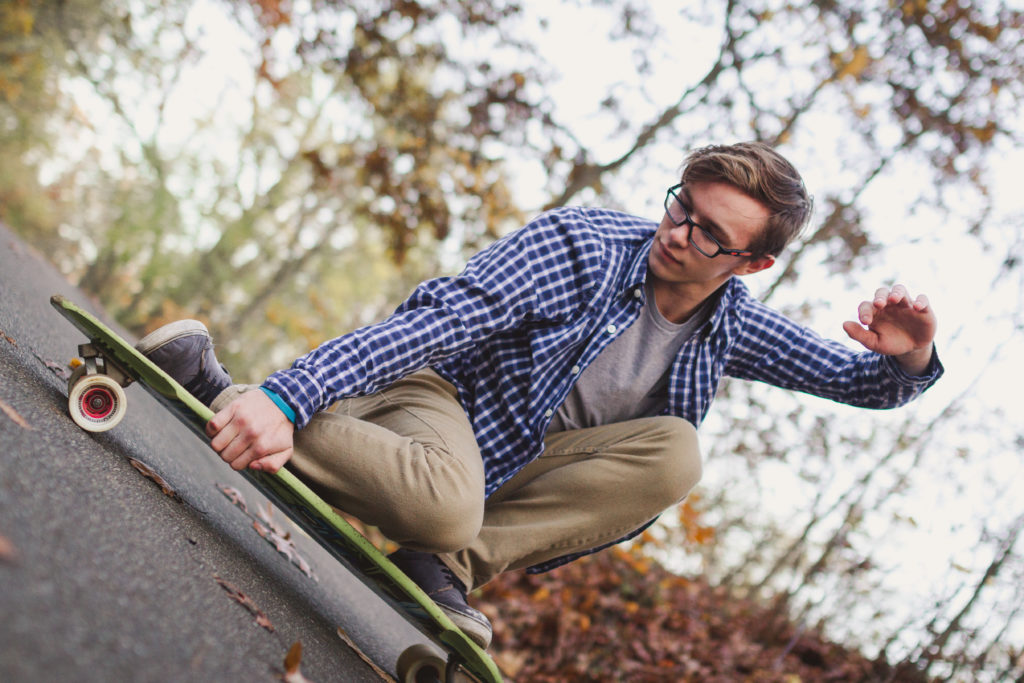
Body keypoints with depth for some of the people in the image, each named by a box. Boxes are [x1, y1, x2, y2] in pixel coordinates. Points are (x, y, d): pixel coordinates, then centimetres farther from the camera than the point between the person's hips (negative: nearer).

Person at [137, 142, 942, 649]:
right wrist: (286, 397, -39)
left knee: (674, 452, -20)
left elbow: (862, 381, 9)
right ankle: (217, 384, -19)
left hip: (510, 475, 5)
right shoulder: (580, 243, -18)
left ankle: (454, 560, -20)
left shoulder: (732, 324, 0)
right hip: (437, 396, -5)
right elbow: (430, 322, -28)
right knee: (444, 506, -40)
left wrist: (908, 359, -18)